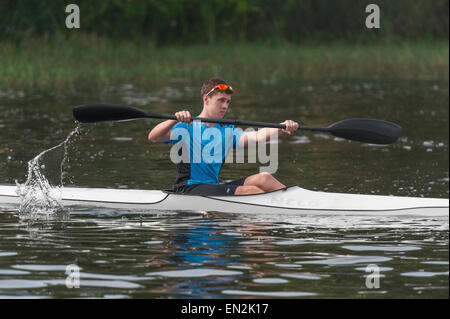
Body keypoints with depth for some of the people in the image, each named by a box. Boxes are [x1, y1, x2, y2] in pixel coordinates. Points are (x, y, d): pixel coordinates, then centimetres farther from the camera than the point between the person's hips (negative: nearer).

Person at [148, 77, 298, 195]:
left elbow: (256, 137, 0)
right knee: (250, 191, -23)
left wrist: (281, 128, -18)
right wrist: (175, 119, -34)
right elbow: (153, 137, -16)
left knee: (263, 178, -10)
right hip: (189, 189, -7)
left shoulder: (227, 132, 18)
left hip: (214, 187, 7)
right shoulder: (187, 128, -1)